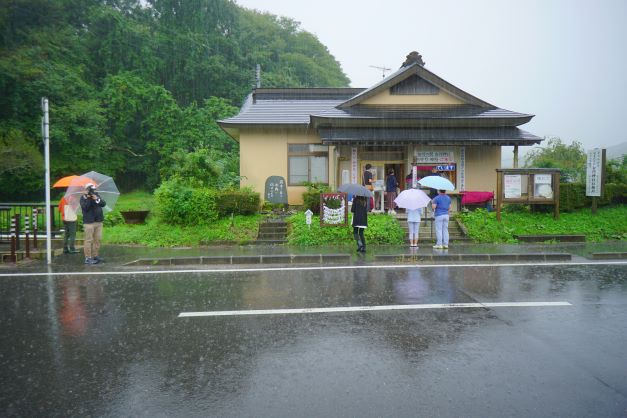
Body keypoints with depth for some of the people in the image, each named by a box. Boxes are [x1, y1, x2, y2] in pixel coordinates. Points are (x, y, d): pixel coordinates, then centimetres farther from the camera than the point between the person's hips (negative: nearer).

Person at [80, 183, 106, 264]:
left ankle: (95, 256, 19)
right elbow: (85, 208, -17)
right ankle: (87, 258, -2)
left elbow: (103, 204, 2)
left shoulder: (96, 195, 12)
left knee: (97, 239, 9)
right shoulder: (83, 197, -3)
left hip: (99, 221, 6)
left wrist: (97, 199, -13)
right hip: (89, 222, -6)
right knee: (89, 240, -5)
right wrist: (88, 199, -20)